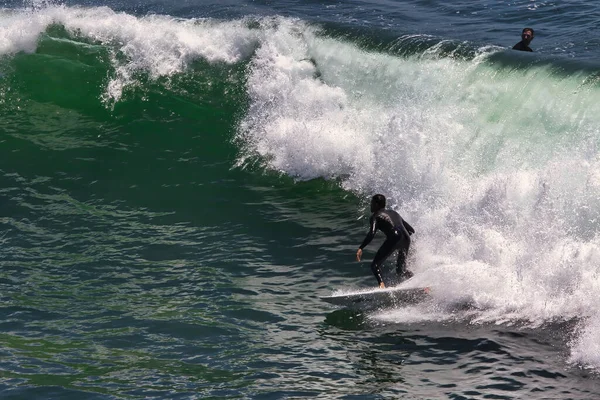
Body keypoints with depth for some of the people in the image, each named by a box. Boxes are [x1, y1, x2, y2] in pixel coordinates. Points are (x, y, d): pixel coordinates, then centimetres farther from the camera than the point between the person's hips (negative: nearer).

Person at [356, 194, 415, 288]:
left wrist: (361, 248, -12)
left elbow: (371, 233, -7)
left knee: (374, 266, -1)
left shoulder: (375, 216, 12)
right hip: (406, 239, 7)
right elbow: (411, 230, 30)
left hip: (394, 238, -7)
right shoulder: (393, 213, 32)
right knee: (400, 269, 22)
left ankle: (381, 285, -26)